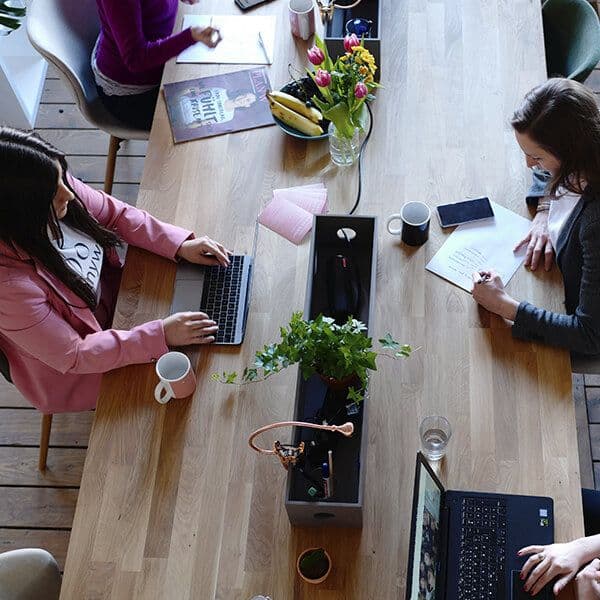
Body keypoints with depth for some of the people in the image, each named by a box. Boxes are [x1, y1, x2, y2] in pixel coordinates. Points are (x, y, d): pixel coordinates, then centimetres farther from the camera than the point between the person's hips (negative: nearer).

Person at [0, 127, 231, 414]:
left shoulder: (58, 185, -23)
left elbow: (116, 214, -4)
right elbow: (74, 356, -28)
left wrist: (179, 244, -15)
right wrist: (160, 336, -31)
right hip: (78, 373, -6)